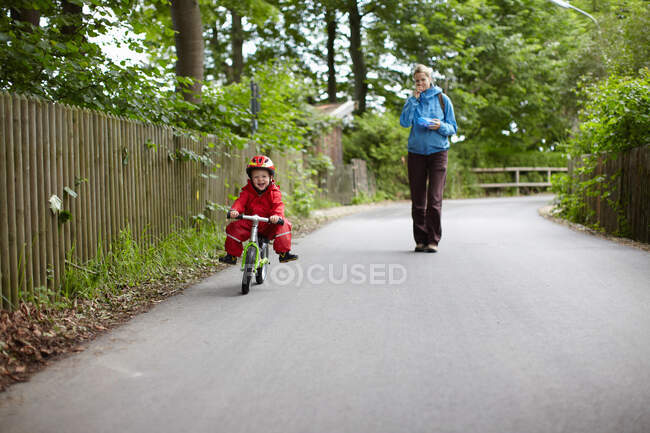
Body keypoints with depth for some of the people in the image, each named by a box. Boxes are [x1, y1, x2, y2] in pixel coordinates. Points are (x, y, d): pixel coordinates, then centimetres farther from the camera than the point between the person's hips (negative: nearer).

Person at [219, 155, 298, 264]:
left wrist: (277, 215, -43)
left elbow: (278, 205, -19)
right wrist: (234, 210, -38)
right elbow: (240, 202, -14)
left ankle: (284, 253, -18)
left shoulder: (274, 192, -5)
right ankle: (231, 255, -2)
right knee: (233, 228, -18)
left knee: (283, 225, -26)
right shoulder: (247, 191, 0)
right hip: (249, 224, 2)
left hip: (269, 224, -1)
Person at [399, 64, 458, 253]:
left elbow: (453, 128, 6)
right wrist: (414, 99, -9)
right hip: (416, 153, 2)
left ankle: (433, 240, -5)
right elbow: (404, 122, -7)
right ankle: (420, 240, 10)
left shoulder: (442, 99, 5)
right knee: (418, 200, 2)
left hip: (438, 152, -2)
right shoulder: (412, 100, 9)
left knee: (435, 198, -9)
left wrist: (440, 126, -14)